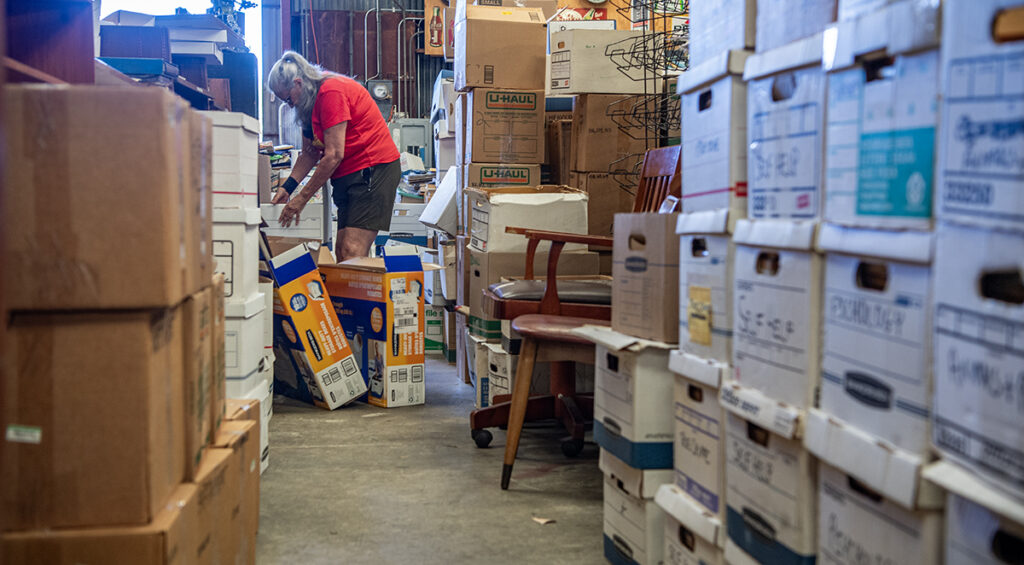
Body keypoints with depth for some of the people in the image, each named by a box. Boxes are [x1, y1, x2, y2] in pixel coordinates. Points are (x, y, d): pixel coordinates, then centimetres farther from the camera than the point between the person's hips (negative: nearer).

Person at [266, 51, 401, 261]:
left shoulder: (331, 92, -16)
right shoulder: (309, 103, 15)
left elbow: (333, 156, -19)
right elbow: (309, 153, 19)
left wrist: (302, 198, -14)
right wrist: (288, 187, 5)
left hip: (374, 168, -10)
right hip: (349, 175, 10)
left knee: (352, 252, -19)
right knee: (342, 252, 1)